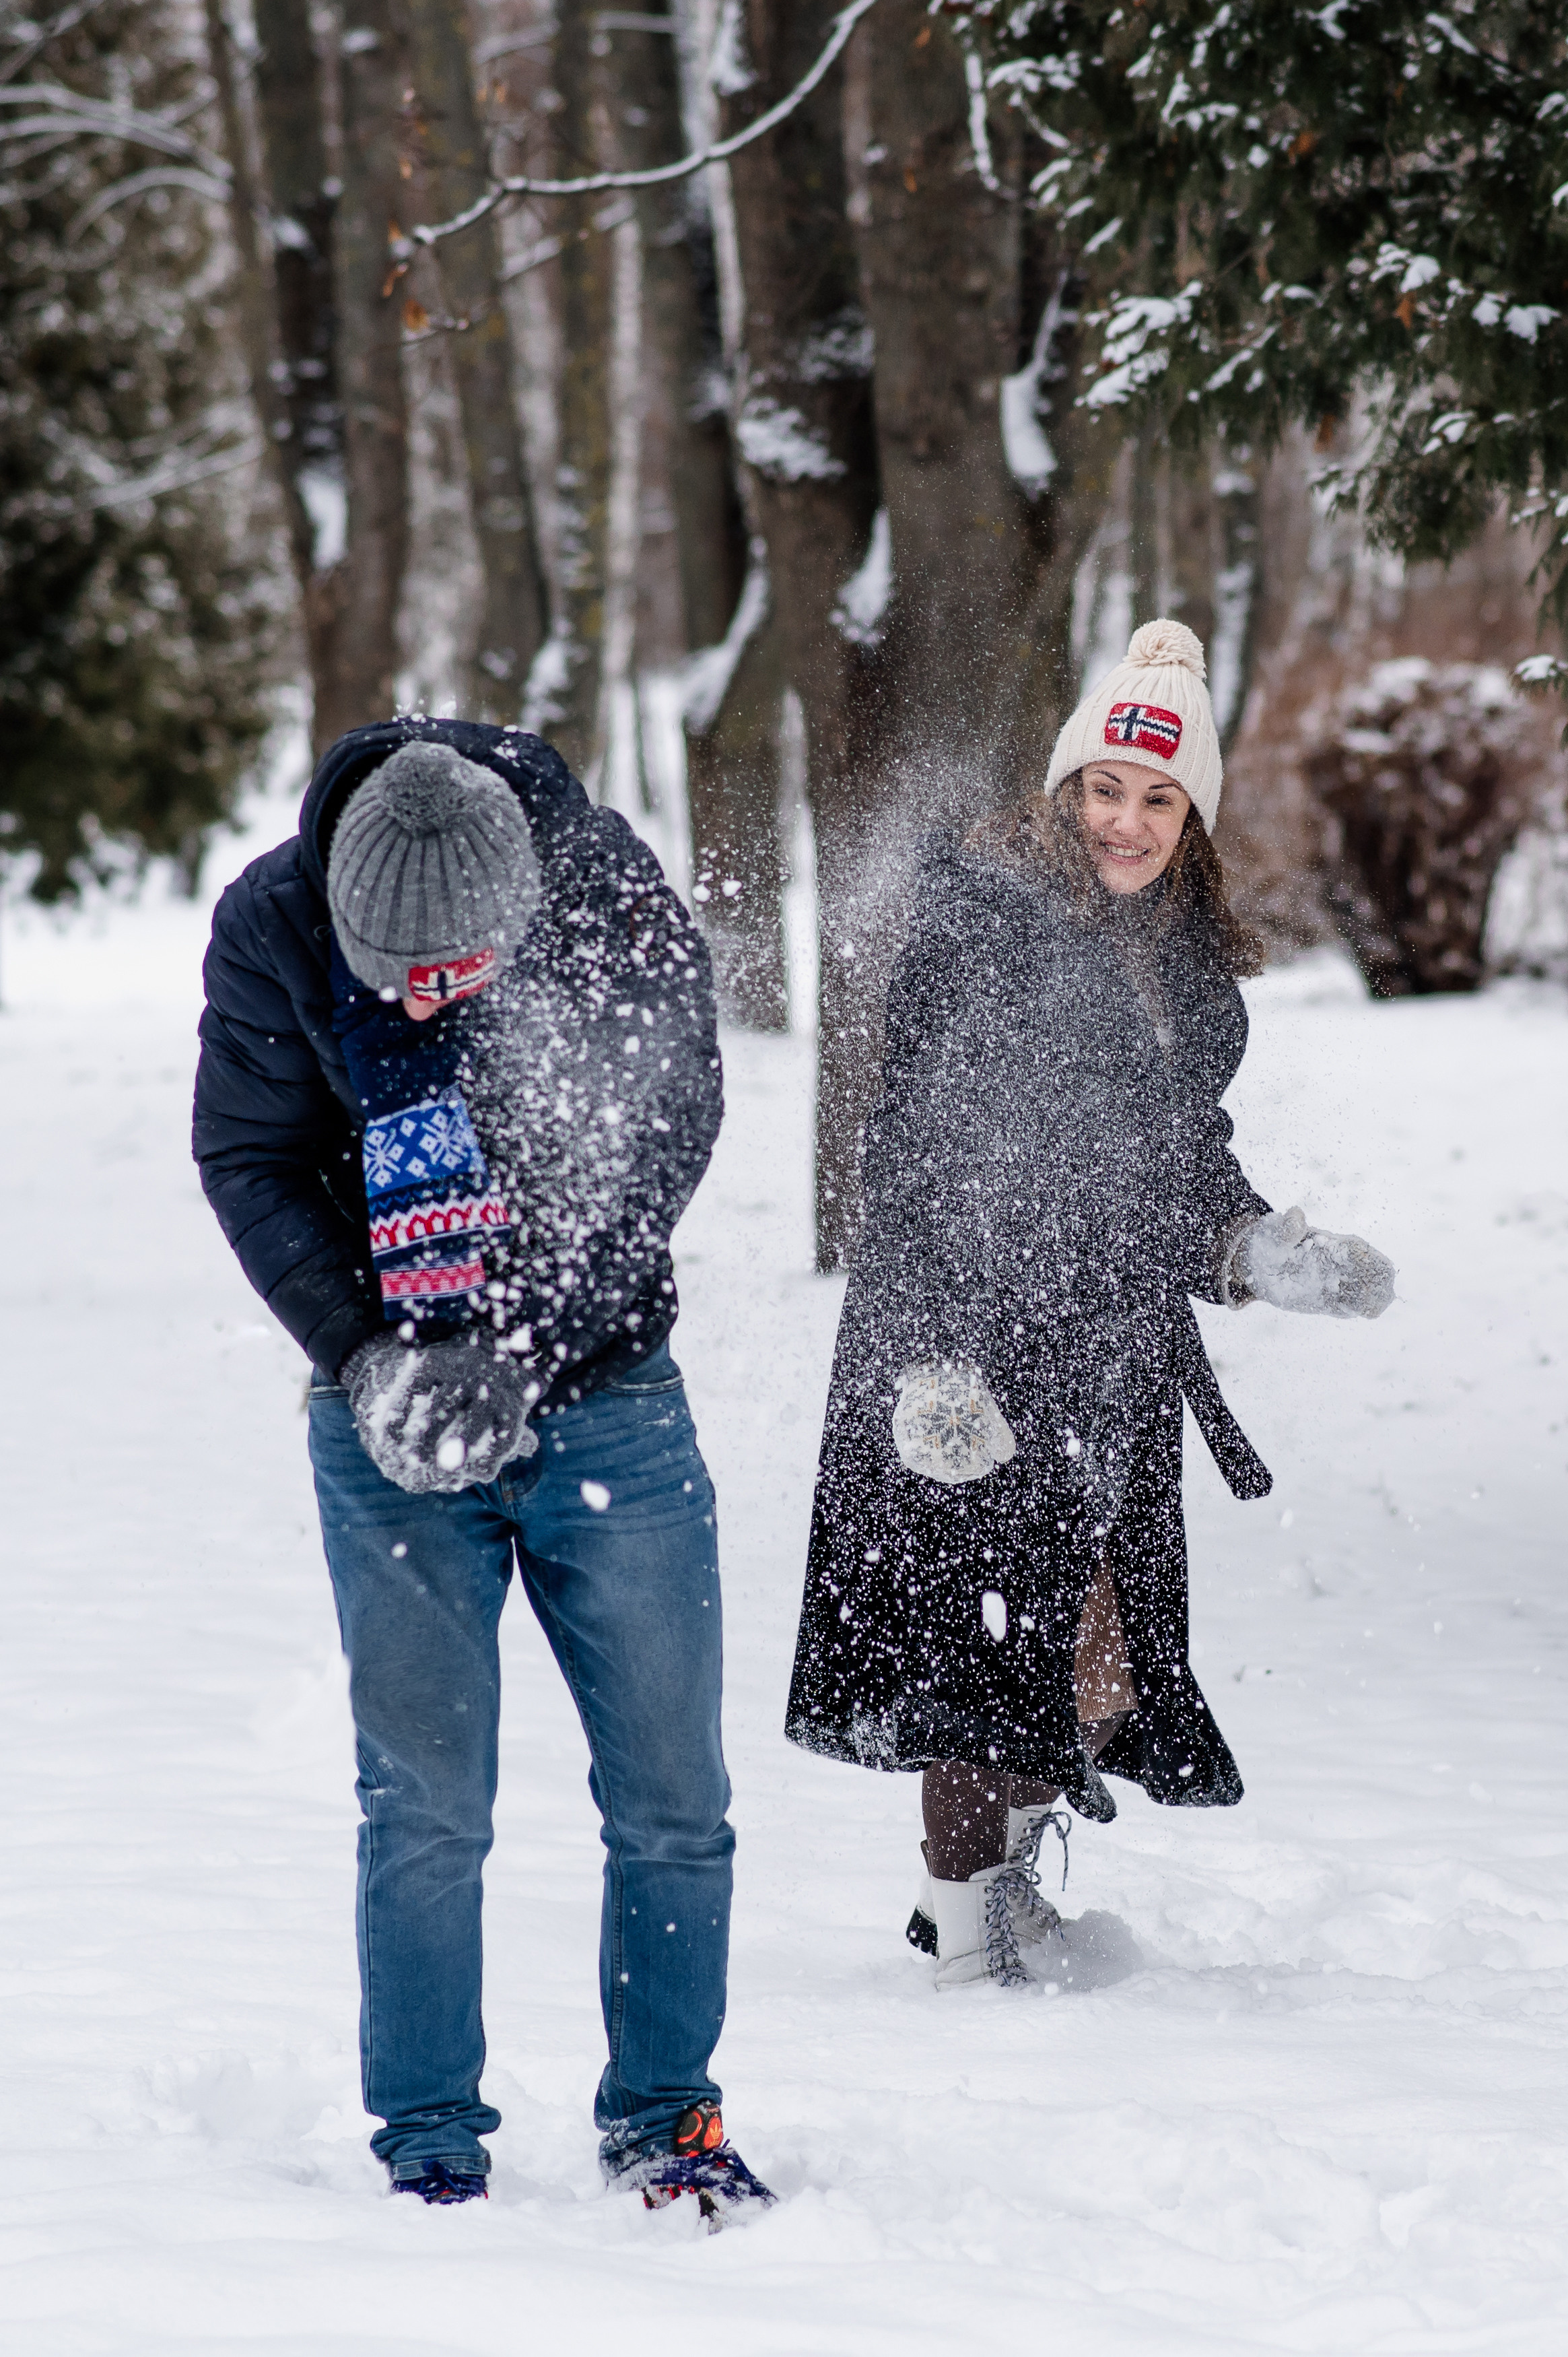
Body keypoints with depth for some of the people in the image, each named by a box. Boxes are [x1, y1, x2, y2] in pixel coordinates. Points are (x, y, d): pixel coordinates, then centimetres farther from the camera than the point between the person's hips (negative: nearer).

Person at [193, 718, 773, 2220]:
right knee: (424, 1803, -3)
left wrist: (517, 1356, -20)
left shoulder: (623, 915, -15)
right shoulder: (270, 928, -12)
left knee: (672, 1799, 2)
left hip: (604, 1401, 0)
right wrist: (366, 1360, -18)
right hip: (392, 1421, 0)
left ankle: (662, 2114, 18)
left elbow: (657, 1151, -11)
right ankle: (426, 2140, 10)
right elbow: (250, 1160, -5)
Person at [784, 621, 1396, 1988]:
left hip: (1120, 1358, 7)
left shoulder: (1191, 966, 13)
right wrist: (932, 1352, -20)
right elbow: (915, 1147, -13)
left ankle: (1003, 1869, 26)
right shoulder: (979, 918, -9)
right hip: (981, 1335, -7)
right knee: (991, 1629, -5)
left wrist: (1276, 1256, 6)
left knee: (1109, 1644, 7)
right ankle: (969, 1939, 5)